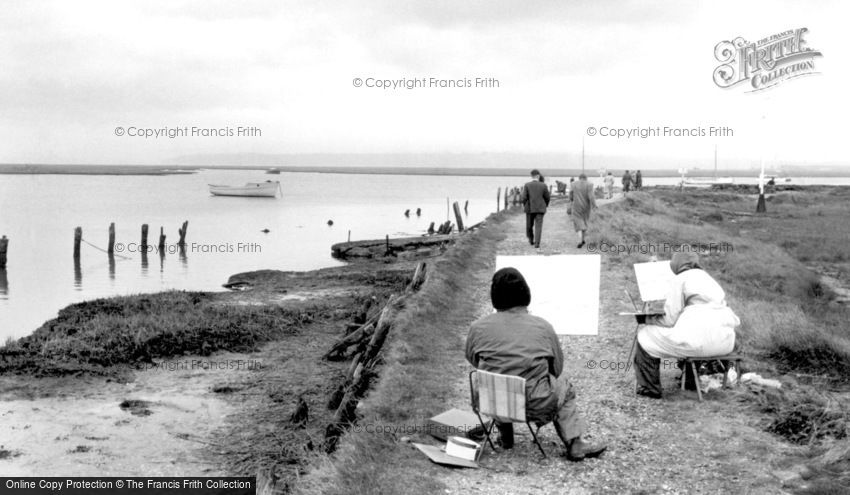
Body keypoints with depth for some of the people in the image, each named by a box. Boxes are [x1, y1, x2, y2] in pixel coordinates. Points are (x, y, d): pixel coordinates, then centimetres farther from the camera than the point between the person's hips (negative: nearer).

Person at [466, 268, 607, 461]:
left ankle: (505, 437, 39)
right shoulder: (543, 327, -8)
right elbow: (557, 368, 2)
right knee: (564, 385, 28)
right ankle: (574, 443, 24)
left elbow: (472, 359, 10)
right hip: (536, 406, -1)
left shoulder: (478, 328, -8)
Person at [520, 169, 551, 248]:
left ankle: (531, 240, 32)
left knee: (529, 225, 18)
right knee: (538, 226, -1)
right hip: (540, 209, 0)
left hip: (530, 208, 0)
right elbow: (547, 198, 3)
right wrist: (545, 205, 22)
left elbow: (524, 197, -12)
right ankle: (537, 243, -11)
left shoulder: (527, 185, -7)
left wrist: (523, 204, 8)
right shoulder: (543, 185, -4)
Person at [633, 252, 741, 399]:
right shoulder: (709, 278, 25)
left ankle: (650, 388, 16)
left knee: (645, 336, 11)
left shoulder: (680, 279, 2)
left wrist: (649, 320, 17)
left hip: (700, 339, -8)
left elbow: (670, 320, -4)